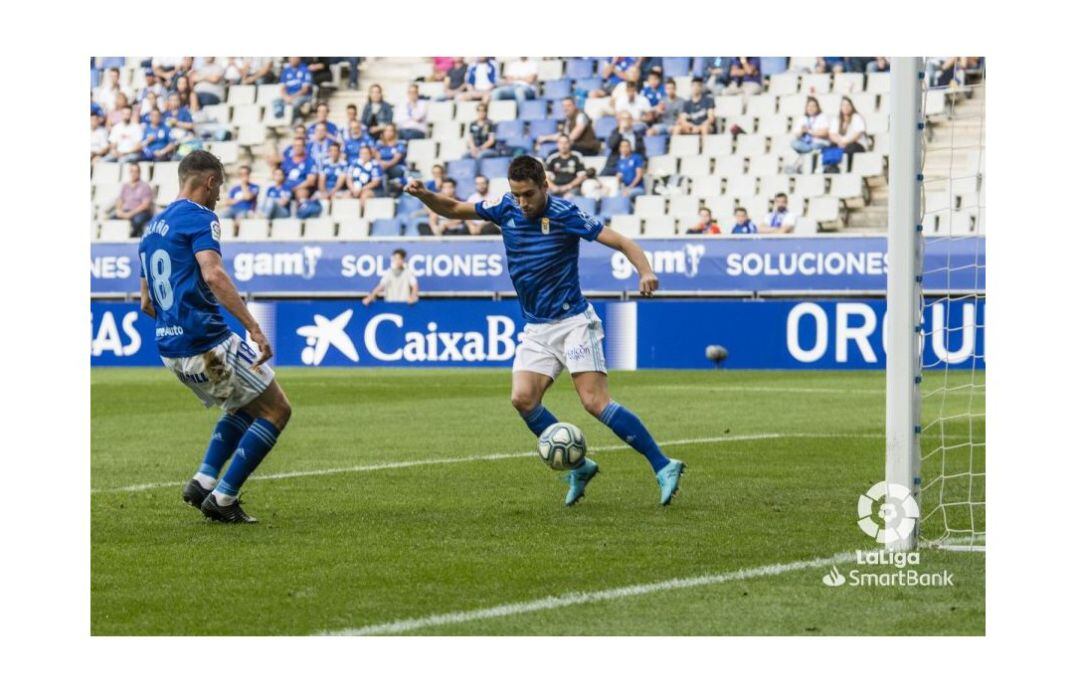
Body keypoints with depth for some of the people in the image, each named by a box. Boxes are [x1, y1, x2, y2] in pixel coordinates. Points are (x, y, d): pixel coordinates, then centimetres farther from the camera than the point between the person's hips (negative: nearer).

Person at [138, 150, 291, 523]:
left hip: (171, 349, 9)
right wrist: (254, 328, -29)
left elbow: (146, 303, 22)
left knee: (244, 406, 27)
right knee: (276, 410, 3)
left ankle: (203, 481, 10)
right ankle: (223, 497, -3)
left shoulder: (153, 227, 17)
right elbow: (213, 275, -26)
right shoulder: (199, 217, -9)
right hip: (206, 343, -9)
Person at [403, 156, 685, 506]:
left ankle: (663, 467, -12)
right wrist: (423, 194, -7)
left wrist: (645, 272, -36)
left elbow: (621, 242, -18)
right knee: (523, 398, -12)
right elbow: (453, 209, 12)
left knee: (595, 401, -17)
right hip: (536, 329, 6)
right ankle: (579, 466, 3)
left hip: (573, 322, -6)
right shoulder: (506, 208, 2)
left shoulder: (565, 214, -14)